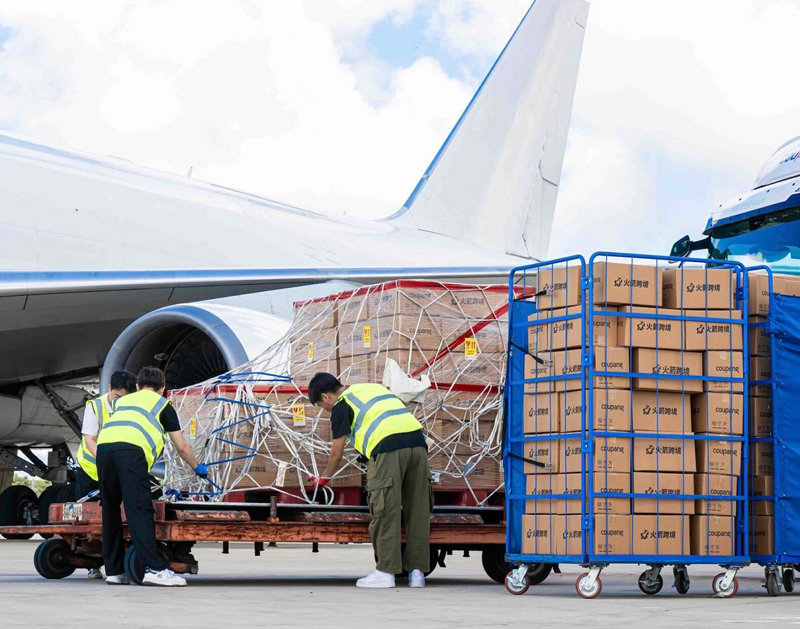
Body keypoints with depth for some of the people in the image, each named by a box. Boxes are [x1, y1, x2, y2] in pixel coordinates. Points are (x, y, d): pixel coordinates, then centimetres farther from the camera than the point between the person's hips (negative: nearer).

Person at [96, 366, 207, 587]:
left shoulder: (123, 400, 38)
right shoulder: (163, 404, 26)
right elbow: (181, 447, 29)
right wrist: (198, 467, 47)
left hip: (103, 445, 5)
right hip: (130, 450, -5)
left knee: (110, 511, 13)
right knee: (139, 510, -11)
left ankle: (114, 571, 16)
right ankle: (155, 569, -18)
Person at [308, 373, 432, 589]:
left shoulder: (341, 405, 10)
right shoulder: (373, 387, 31)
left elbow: (337, 452, 13)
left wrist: (324, 478, 30)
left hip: (388, 447, -7)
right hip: (417, 441, 7)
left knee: (385, 512, -1)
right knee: (417, 511, 8)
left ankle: (385, 572, -1)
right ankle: (417, 571, 10)